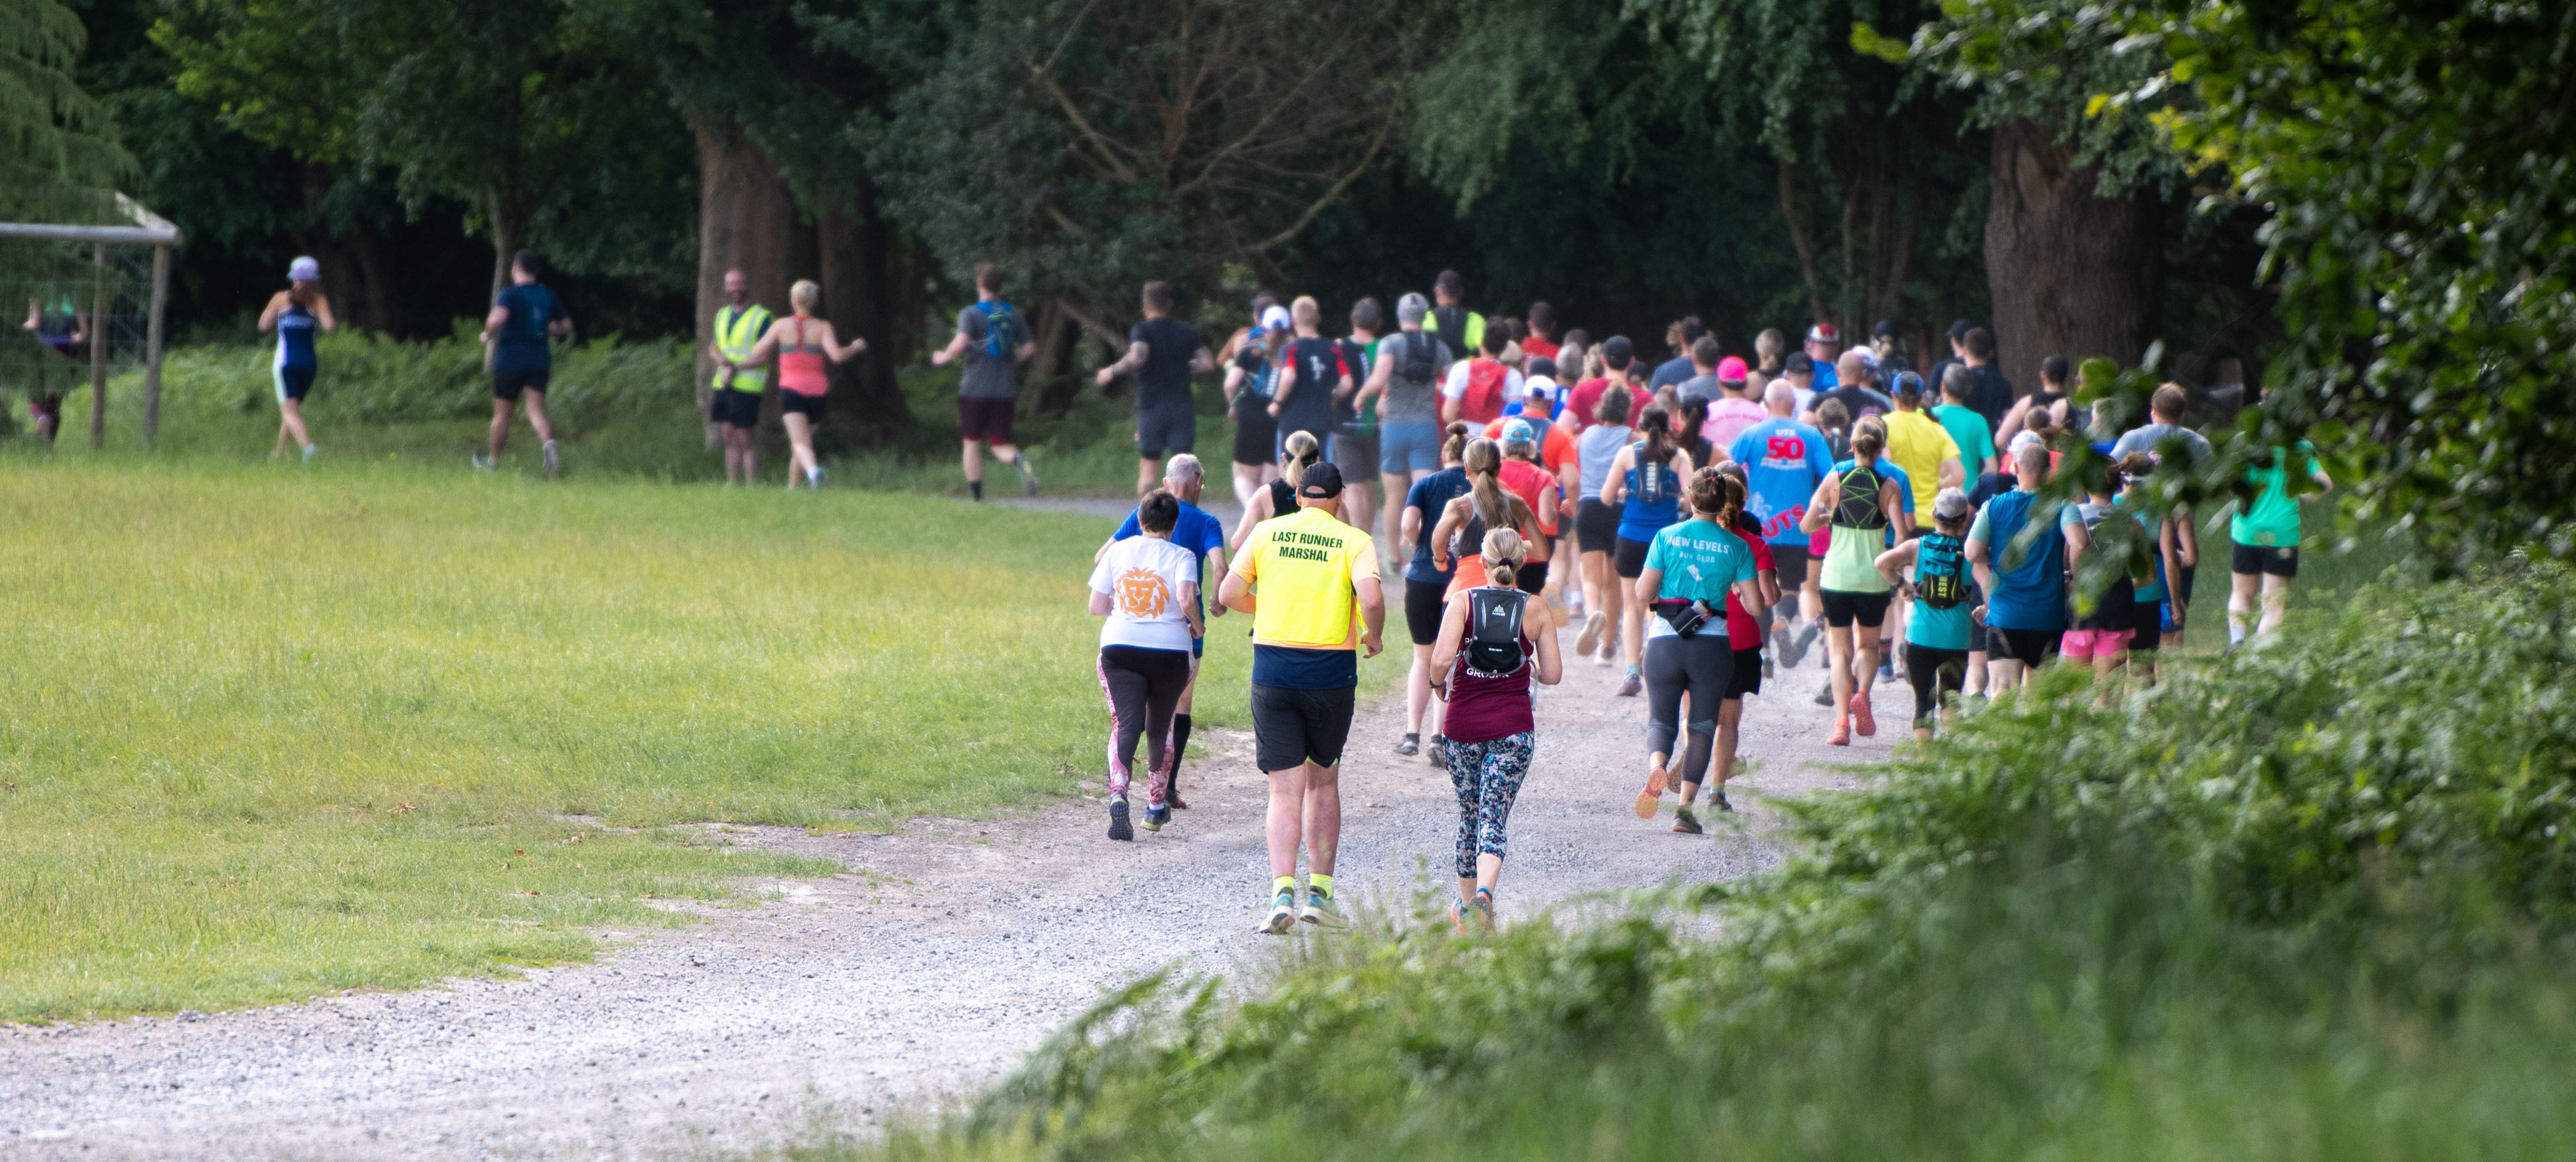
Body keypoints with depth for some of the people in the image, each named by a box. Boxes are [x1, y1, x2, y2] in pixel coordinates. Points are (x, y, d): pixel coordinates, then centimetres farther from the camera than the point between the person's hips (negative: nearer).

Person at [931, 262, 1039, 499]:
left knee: (972, 442, 10)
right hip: (1005, 391, 3)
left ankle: (976, 495, 9)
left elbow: (961, 344, -22)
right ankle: (1019, 460, -29)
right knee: (1000, 445, 5)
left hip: (975, 390, -3)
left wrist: (943, 357, -3)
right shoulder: (1012, 315, 8)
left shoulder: (971, 314, -7)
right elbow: (1030, 347, 11)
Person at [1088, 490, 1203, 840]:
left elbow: (1096, 607, 6)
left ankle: (1118, 795, -34)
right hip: (1170, 650, 0)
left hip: (1120, 649, 0)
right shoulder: (1182, 557, -2)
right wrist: (1197, 627, 0)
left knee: (1126, 725, -8)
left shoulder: (1118, 551, 6)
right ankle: (1156, 806, 32)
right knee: (1160, 728, 20)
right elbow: (1186, 599, -20)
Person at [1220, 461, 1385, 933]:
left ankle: (1282, 892, -15)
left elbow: (1229, 594, 2)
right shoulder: (1353, 541, -1)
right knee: (1323, 783, 17)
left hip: (1273, 670, 1)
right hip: (1331, 671, -1)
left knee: (1285, 791, 1)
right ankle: (1320, 891, 17)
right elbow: (1371, 598, -17)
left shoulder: (1267, 533, 4)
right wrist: (1373, 637, 4)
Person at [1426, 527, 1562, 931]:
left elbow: (1441, 659, -16)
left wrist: (1440, 685, 5)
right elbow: (1552, 674, 0)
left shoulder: (1463, 602, -5)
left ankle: (1466, 904, 29)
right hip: (1514, 727, 0)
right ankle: (1484, 894, -29)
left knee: (1469, 813, 18)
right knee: (1495, 817, -4)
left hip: (1464, 723, 1)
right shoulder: (1537, 610, -1)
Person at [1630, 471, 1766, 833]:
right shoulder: (1737, 547, 0)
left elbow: (1642, 596, -3)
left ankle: (1656, 766, -22)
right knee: (1703, 725, 12)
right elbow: (1755, 605, 0)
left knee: (1661, 720, 12)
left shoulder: (1667, 537, -2)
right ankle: (1685, 807, 2)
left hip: (1665, 640, 0)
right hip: (1713, 645, 0)